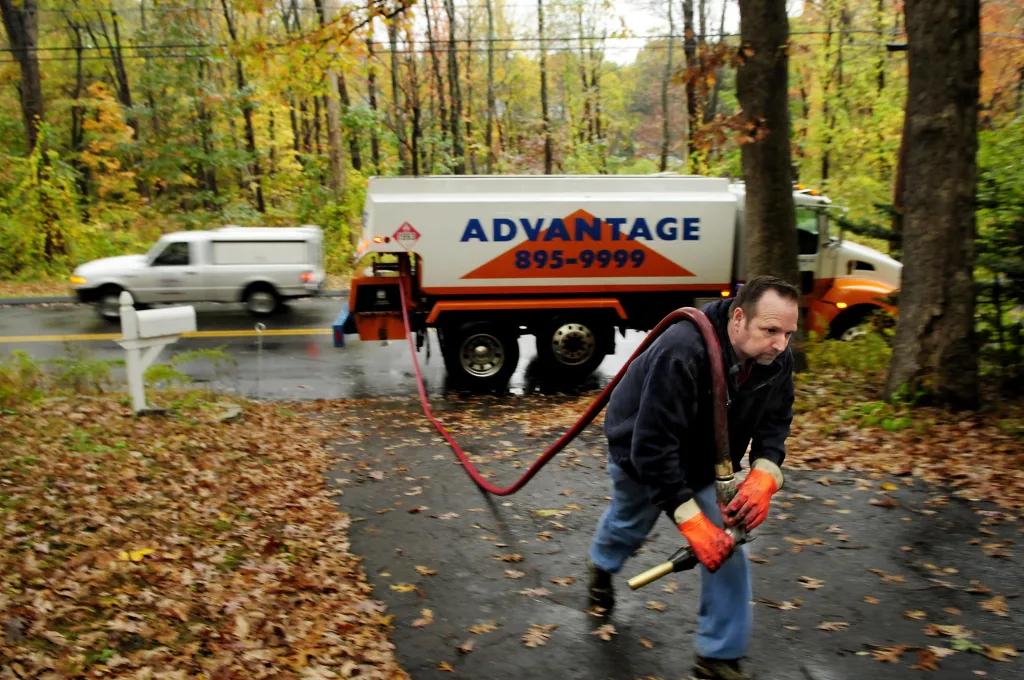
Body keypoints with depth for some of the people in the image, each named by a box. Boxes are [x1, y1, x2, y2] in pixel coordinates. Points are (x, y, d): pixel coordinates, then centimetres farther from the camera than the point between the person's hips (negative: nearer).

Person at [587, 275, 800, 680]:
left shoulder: (776, 359, -23)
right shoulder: (682, 353, -45)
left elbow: (774, 425, -11)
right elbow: (652, 447, -43)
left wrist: (763, 476, -32)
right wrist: (692, 521, -41)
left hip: (706, 459, 4)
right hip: (641, 453, -4)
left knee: (727, 547, -5)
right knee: (629, 525, 23)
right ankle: (602, 566, 60)